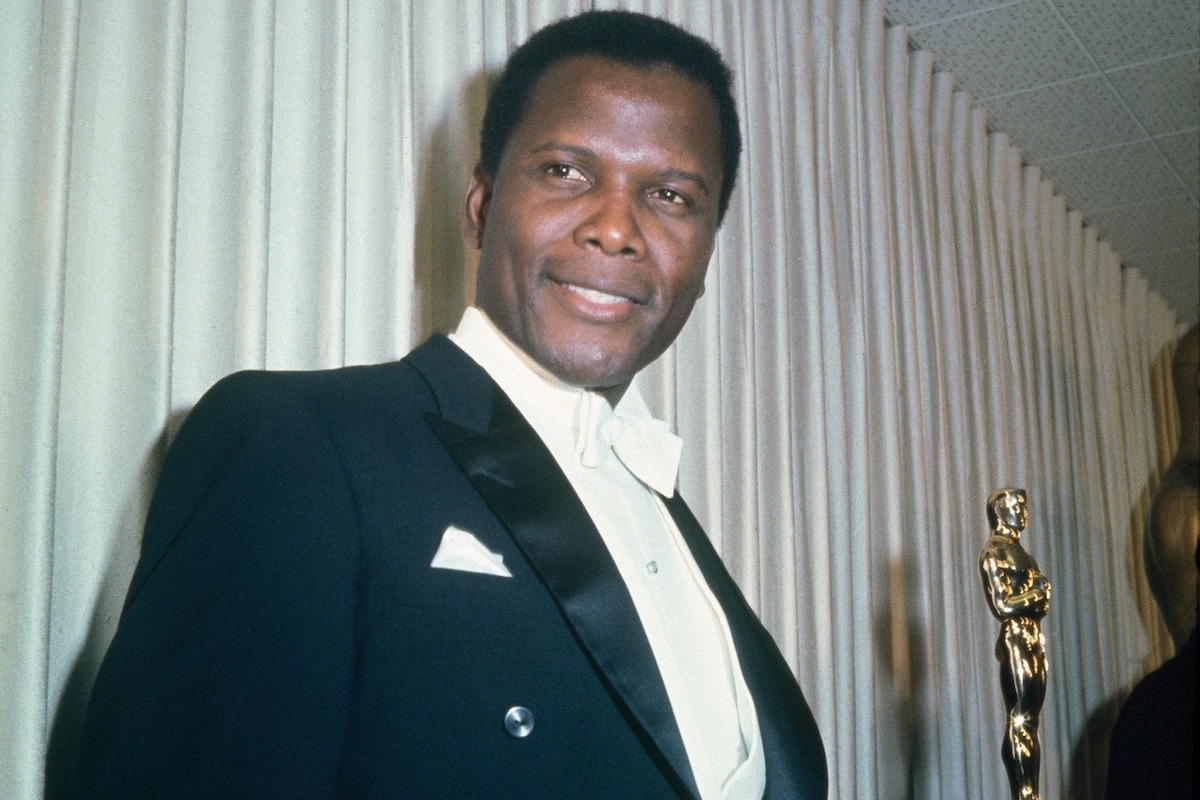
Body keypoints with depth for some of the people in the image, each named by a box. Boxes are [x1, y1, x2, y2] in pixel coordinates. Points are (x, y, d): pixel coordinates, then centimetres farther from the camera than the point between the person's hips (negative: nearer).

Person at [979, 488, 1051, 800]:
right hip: (1016, 641, -9)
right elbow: (1002, 605, -16)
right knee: (1019, 720, -11)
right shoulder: (995, 552, -8)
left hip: (1032, 640, 9)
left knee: (1031, 719, 7)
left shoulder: (1017, 549, 20)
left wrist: (1040, 595, 0)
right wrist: (1039, 590, -7)